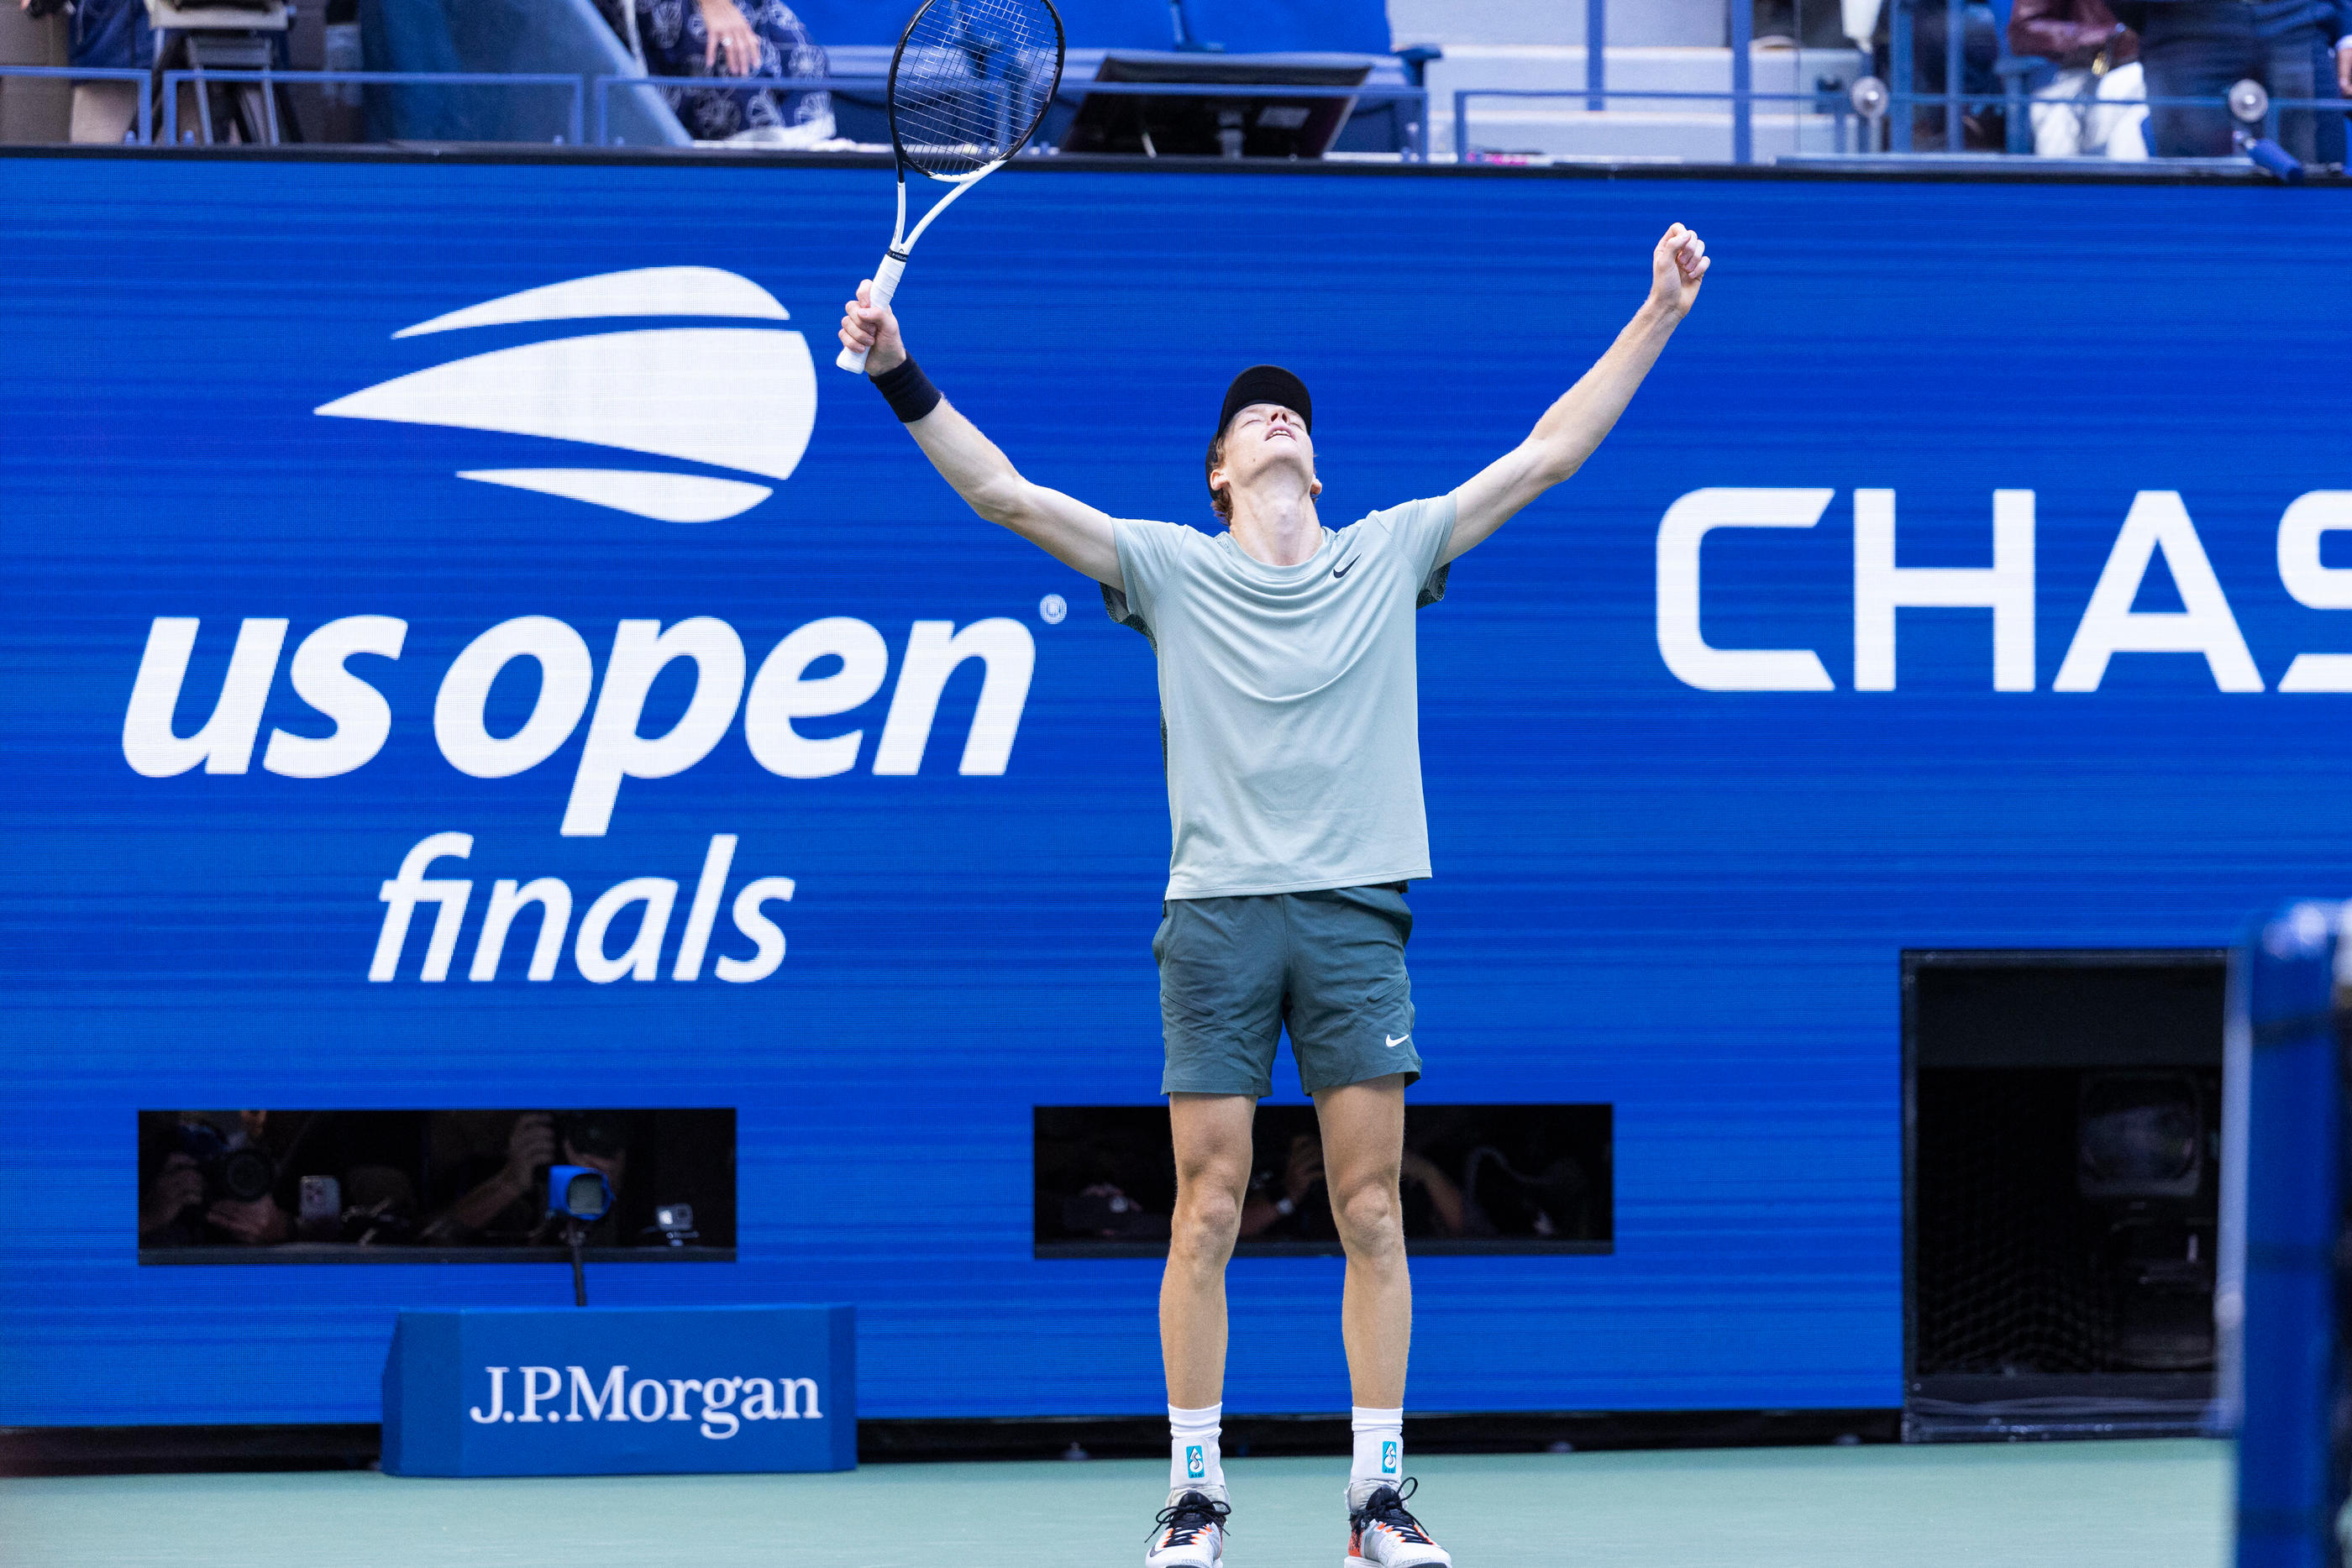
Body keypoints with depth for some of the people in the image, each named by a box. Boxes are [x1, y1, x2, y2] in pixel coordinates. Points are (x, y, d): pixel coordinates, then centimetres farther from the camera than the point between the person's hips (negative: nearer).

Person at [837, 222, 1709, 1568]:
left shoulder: (1390, 557, 12)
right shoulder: (1170, 569, 7)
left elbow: (1548, 454, 13)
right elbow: (1004, 492, 1)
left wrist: (1659, 317, 10)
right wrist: (904, 381, -10)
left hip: (1357, 912, 1)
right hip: (1217, 907, -1)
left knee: (1372, 1208, -1)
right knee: (1209, 1209, -3)